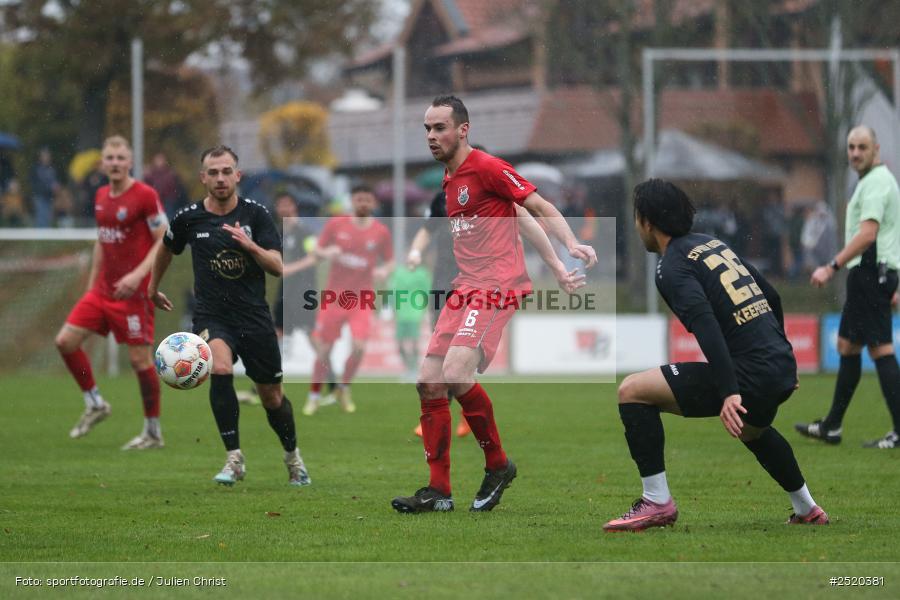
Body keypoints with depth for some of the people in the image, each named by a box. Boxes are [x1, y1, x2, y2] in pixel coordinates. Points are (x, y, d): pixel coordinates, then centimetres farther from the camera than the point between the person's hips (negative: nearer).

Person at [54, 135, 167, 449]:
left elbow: (164, 241, -12)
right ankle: (94, 404, 16)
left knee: (139, 358, -4)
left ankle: (153, 432, 7)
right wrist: (91, 283, 19)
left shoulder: (145, 196, -11)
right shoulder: (101, 197, 11)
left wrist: (138, 275, -23)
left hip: (133, 292, -7)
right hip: (102, 290, 7)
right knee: (65, 340, -1)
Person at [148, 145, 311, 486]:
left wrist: (248, 244, -25)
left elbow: (278, 267, -9)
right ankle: (234, 459, -25)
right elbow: (166, 249, 19)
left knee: (272, 397, 10)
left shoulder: (256, 215, -4)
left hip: (254, 316, 1)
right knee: (220, 368, -31)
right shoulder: (189, 218, -2)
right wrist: (153, 288, 30)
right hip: (212, 316, -1)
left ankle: (293, 457, 38)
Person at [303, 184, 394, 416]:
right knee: (323, 349, 1)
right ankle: (314, 396, 20)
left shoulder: (381, 232, 0)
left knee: (359, 346, -17)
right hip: (334, 296, 0)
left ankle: (344, 388, 9)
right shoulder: (335, 224, -1)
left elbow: (389, 261, 10)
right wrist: (327, 253, -16)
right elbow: (317, 250, 7)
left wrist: (384, 270, -13)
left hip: (362, 298, 0)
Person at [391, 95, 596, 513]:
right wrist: (557, 271, 18)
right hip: (465, 289, 9)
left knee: (456, 375, -22)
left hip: (496, 286, -9)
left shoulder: (487, 168, -8)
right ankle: (438, 491, 6)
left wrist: (572, 245, -22)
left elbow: (539, 207, -5)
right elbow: (521, 223, 21)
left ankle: (498, 464, -2)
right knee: (429, 381, 1)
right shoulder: (449, 181, 19)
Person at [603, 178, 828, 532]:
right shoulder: (713, 243, 18)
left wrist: (729, 393, -31)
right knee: (752, 430, 41)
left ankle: (657, 503, -6)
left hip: (750, 376, -9)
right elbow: (771, 297, 24)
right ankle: (807, 510, 50)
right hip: (782, 368, 9)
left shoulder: (672, 267, -8)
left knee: (632, 392, -6)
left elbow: (706, 325, -24)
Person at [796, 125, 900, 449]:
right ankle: (831, 427, 22)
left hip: (871, 272, -11)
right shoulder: (871, 180, 19)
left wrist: (831, 267, -25)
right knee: (847, 346, 15)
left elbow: (867, 234, -24)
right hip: (867, 274, 11)